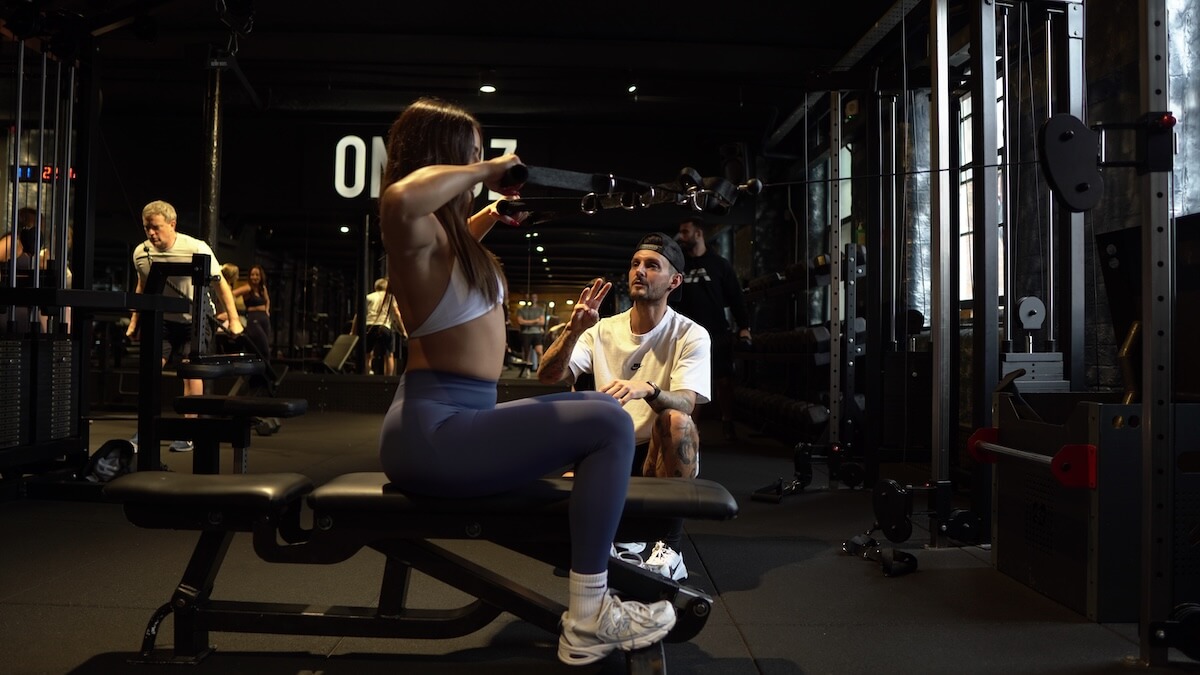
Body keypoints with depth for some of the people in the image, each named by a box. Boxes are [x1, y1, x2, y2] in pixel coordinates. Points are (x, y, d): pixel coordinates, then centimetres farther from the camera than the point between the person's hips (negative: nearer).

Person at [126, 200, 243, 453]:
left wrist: (233, 319, -14)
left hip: (193, 319, -3)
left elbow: (220, 284, -12)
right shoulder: (141, 253, -8)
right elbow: (142, 287, 11)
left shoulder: (197, 249, -21)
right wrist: (134, 321, 12)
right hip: (161, 319, 3)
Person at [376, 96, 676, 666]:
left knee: (598, 408, 25)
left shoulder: (445, 231, 14)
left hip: (454, 419, 11)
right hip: (432, 433, -11)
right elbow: (400, 198, -41)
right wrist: (485, 170, -26)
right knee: (610, 426, -18)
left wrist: (489, 216, 26)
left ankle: (596, 552, 27)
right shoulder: (417, 232, -14)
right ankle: (588, 618, -13)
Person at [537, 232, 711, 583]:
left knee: (675, 420, -36)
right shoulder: (602, 330, 3)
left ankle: (670, 545, -26)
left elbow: (685, 403, -23)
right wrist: (572, 331, -25)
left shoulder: (691, 335, -7)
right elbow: (547, 377, -8)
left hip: (665, 456, -3)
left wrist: (647, 390, -45)